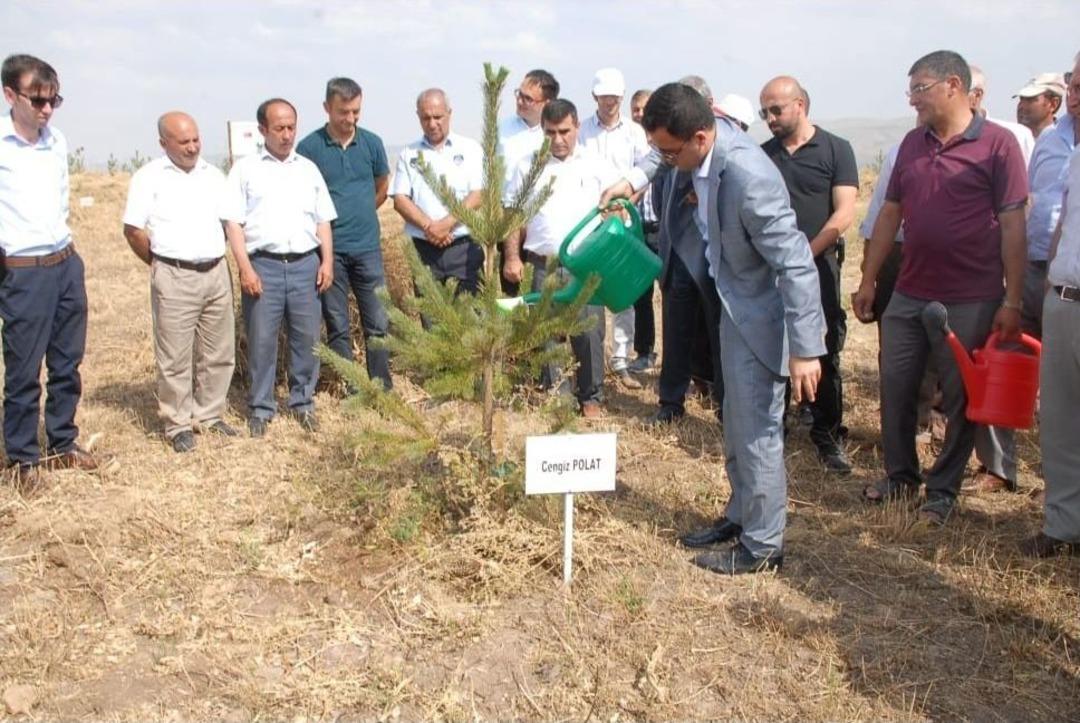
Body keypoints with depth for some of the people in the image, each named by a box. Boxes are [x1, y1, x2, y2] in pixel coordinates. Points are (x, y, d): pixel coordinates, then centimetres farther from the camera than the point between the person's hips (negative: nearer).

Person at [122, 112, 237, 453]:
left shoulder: (213, 175, 13)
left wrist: (217, 257, 12)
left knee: (218, 354, 10)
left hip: (216, 273, 5)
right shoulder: (149, 177, -2)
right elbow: (133, 230, -4)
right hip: (174, 278, -5)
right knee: (175, 358, 1)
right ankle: (178, 425, 12)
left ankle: (210, 416, 23)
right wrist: (161, 264, 3)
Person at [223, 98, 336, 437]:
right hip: (263, 265, -3)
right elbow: (233, 222, -1)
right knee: (261, 340, 2)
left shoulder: (308, 169, 14)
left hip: (305, 265, 3)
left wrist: (327, 261, 4)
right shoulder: (245, 169, 4)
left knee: (307, 338, 6)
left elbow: (323, 221, 15)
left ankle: (303, 402, 20)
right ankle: (260, 408, 14)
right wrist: (245, 268, -10)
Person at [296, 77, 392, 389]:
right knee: (337, 327, 5)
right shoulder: (309, 147, -4)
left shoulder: (372, 143, 4)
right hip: (330, 249, -2)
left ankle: (383, 389, 14)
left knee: (378, 323, 4)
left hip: (367, 246, 2)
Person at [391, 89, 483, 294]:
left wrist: (446, 224, -15)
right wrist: (428, 226, -13)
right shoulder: (409, 154, 11)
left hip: (464, 246, -2)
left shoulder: (470, 149, 5)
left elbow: (478, 196, -4)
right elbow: (400, 199, 3)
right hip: (424, 249, 2)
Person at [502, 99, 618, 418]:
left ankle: (591, 397, 12)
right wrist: (512, 257, 0)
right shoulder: (528, 167, 9)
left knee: (588, 333, -2)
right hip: (543, 266, 1)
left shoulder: (599, 167, 6)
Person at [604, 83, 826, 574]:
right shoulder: (704, 133, -8)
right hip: (733, 303, 9)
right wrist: (634, 179, 7)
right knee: (736, 424, 20)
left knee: (756, 431, 0)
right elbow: (664, 154, 20)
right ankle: (741, 515, 36)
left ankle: (762, 546, 16)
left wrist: (804, 350, -28)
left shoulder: (749, 180, -33)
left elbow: (796, 264, -29)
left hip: (762, 312, -9)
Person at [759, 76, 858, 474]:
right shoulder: (763, 154, 10)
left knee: (824, 355, 1)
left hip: (818, 267, -3)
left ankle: (828, 435, 13)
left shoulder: (836, 150, 0)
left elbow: (844, 214, -7)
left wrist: (805, 255, -13)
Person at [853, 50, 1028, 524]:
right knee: (895, 390, 11)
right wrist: (868, 281, 11)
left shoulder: (997, 144, -8)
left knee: (961, 400, 7)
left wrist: (1012, 301, -12)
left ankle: (943, 490, 22)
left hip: (969, 301, -5)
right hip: (908, 295, 5)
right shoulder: (912, 143, 9)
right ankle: (901, 475, 29)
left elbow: (1013, 226, -9)